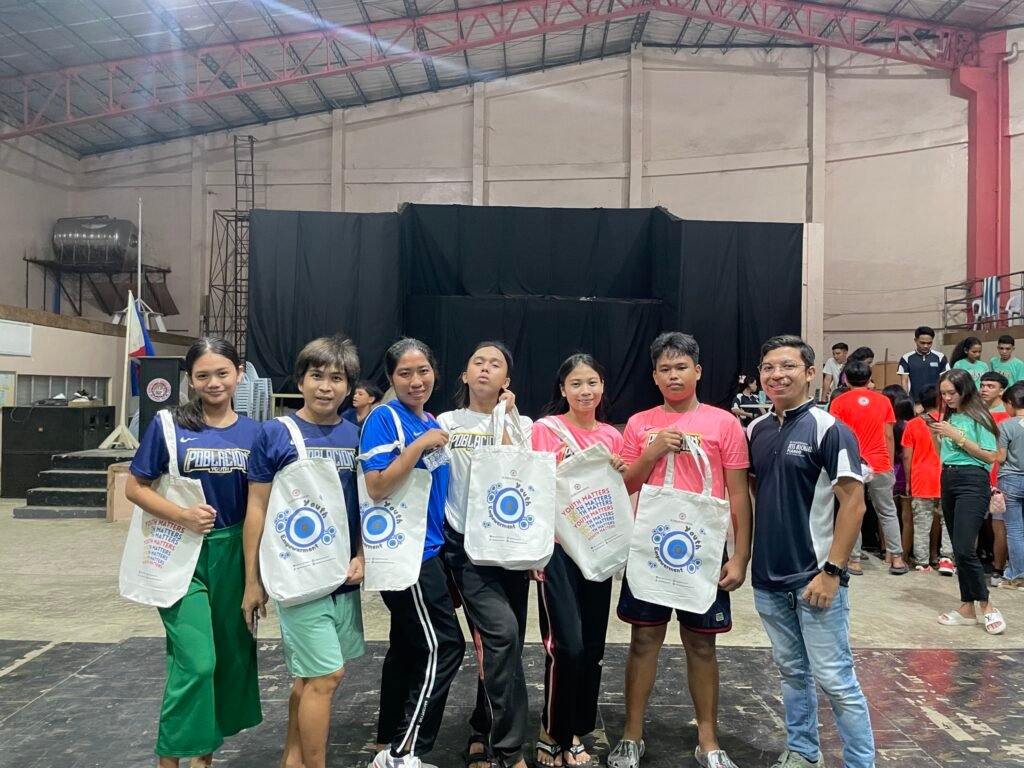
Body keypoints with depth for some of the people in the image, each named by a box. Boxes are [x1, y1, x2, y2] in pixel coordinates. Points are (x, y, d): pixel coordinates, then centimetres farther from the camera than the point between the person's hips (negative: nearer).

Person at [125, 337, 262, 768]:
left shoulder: (252, 432, 2)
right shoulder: (169, 426, -6)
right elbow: (134, 488, -3)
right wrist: (183, 516, -18)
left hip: (233, 554, 4)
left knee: (232, 655, 12)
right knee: (195, 661, -9)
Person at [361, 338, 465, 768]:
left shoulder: (433, 423, 12)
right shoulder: (385, 418, -12)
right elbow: (376, 487, -21)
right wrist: (419, 445, -24)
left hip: (426, 548, 8)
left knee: (408, 648, 15)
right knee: (443, 646, -6)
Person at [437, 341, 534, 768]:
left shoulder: (522, 425, 8)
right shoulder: (446, 424, 5)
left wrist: (505, 418, -9)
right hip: (467, 545, -3)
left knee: (504, 644, 7)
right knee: (502, 634, -18)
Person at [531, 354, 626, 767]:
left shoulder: (612, 436, 8)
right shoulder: (544, 430, -4)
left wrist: (621, 473, -4)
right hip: (556, 548, -4)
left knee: (593, 647, 9)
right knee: (566, 646, -10)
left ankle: (576, 733, 27)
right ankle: (551, 733, 11)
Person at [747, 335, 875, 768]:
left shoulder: (829, 429, -11)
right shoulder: (755, 431, 6)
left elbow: (853, 504, -13)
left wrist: (832, 570, -17)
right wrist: (744, 557, 10)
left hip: (815, 577, -6)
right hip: (768, 577, 6)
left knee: (835, 680, 1)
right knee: (791, 672, 18)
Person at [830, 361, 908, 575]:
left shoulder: (840, 402, -2)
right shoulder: (883, 401, 6)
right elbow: (889, 436, 7)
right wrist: (890, 465, 14)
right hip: (880, 465, 2)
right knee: (888, 513, 13)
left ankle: (854, 561, 5)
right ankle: (897, 559, 13)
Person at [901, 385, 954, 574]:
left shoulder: (912, 425, 0)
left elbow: (907, 456, -1)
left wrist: (908, 481, 8)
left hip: (921, 480, 0)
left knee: (922, 525, 5)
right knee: (948, 521, 10)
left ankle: (922, 562, 7)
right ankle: (946, 557, 1)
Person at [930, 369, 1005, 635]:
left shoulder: (978, 417, -7)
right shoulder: (948, 417, 12)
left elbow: (990, 456, -14)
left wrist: (957, 436, -14)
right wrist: (938, 435, 3)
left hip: (972, 482, -7)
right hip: (947, 481, 7)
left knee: (964, 548, -14)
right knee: (959, 549, 9)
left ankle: (988, 606, 0)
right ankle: (967, 608, 16)